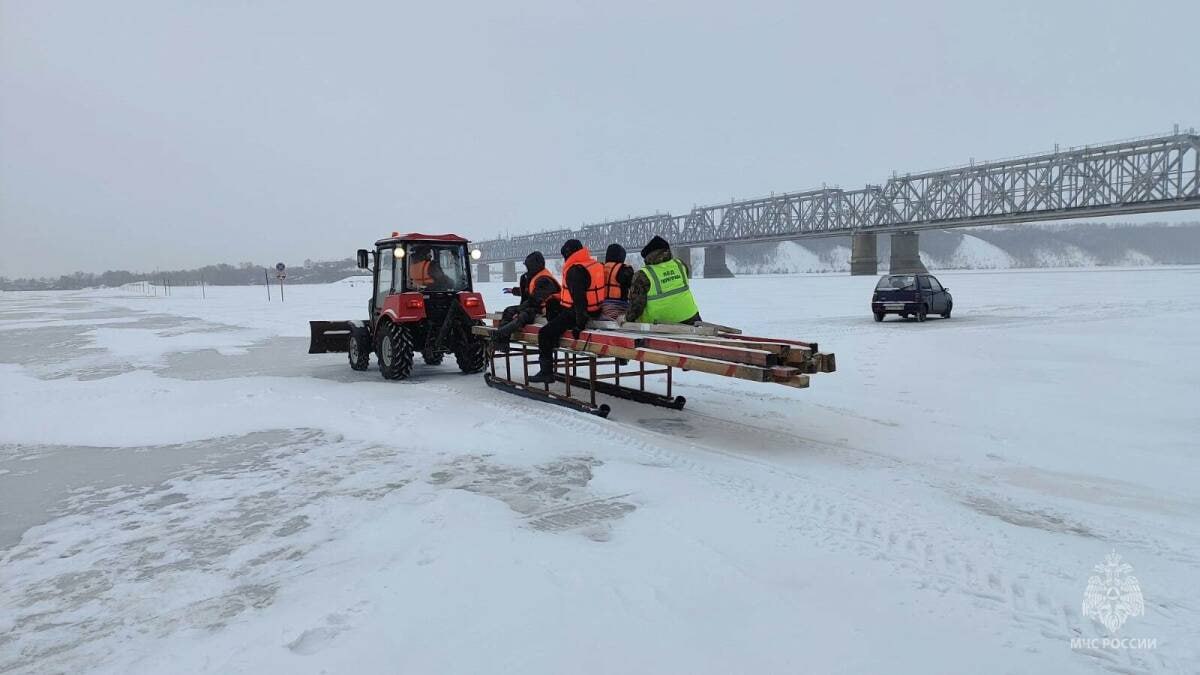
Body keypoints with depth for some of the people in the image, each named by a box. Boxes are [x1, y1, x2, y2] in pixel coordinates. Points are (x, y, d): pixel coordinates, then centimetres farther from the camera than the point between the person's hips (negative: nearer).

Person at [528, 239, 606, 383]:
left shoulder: (575, 270, -19)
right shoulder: (595, 264, 9)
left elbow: (579, 298, -26)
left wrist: (580, 323, -24)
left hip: (575, 313, -10)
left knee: (545, 333, -8)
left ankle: (546, 371, -10)